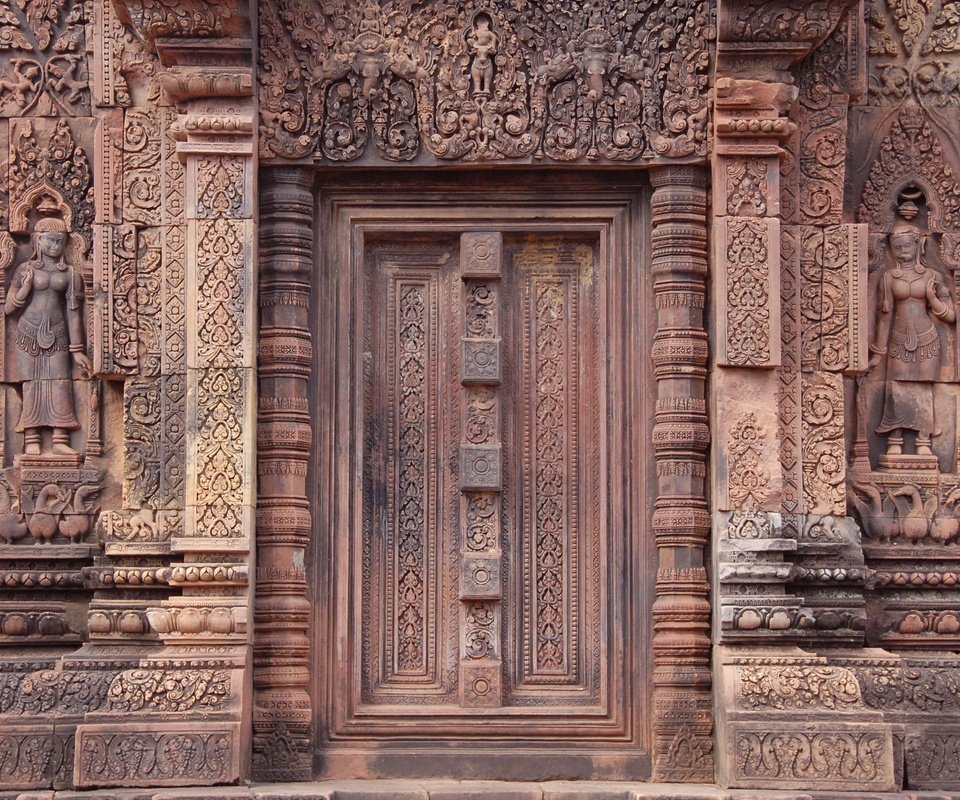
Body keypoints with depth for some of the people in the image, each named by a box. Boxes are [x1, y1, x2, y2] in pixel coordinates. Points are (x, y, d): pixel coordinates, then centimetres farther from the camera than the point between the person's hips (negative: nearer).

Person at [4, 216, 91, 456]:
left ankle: (60, 441, -6)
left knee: (60, 384, -6)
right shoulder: (26, 269, 5)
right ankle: (31, 440, -4)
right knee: (31, 383, -4)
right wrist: (25, 287, -13)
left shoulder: (70, 274, 7)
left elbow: (73, 312, 6)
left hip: (57, 334, 1)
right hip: (29, 332, -1)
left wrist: (77, 350, 3)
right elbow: (9, 308, 4)